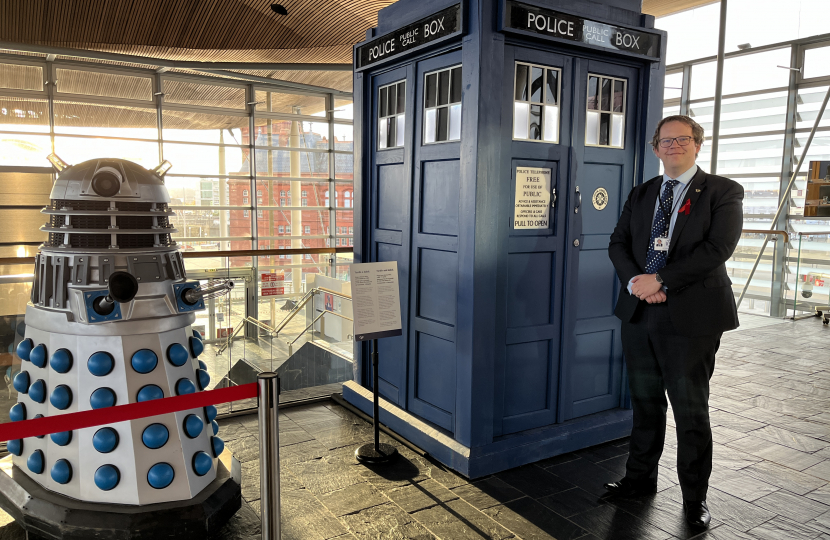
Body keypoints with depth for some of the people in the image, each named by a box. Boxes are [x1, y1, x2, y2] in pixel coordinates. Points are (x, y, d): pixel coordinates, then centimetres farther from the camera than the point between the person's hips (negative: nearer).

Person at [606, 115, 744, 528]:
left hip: (691, 316, -4)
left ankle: (694, 497, 23)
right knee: (645, 402, 15)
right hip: (639, 313, 5)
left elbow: (718, 247, -15)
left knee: (691, 409, 6)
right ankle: (640, 479, 32)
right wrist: (634, 281, -12)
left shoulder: (723, 192, -1)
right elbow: (618, 243, 8)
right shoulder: (640, 195, 14)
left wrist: (660, 280, -18)